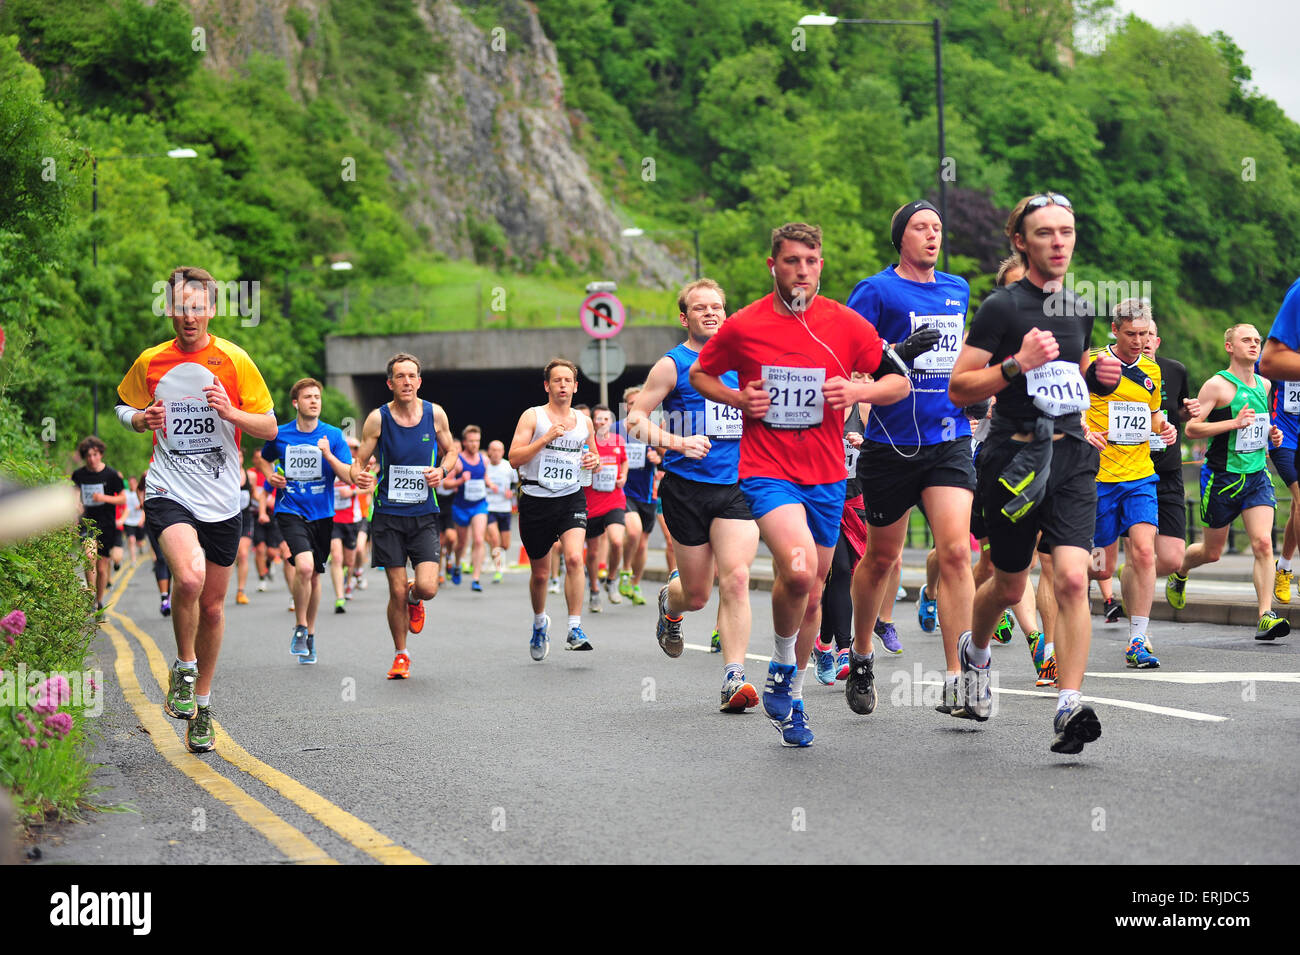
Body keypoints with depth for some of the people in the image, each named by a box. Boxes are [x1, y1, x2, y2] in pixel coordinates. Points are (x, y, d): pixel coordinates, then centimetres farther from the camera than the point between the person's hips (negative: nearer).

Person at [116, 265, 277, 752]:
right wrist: (140, 418, -4)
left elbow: (269, 427, 0)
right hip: (169, 494, -1)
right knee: (189, 576, -28)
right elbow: (124, 406, 19)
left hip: (222, 502, 1)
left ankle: (201, 703, 27)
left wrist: (230, 412, -19)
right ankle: (183, 668, -4)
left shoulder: (233, 360, -2)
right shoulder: (150, 362, 1)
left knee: (212, 606, 9)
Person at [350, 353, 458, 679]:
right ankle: (401, 655, 20)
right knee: (397, 592, -1)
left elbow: (451, 450, 15)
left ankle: (415, 600, 25)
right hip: (388, 514, -1)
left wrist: (442, 470, -7)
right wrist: (358, 476, -24)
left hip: (424, 514, 1)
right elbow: (358, 461, 0)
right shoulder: (378, 419, -5)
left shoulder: (435, 414, 0)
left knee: (427, 587, -13)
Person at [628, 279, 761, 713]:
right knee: (697, 594, 5)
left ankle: (733, 679, -16)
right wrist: (678, 443, -19)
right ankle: (670, 602, 43)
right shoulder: (673, 365, -2)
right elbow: (635, 419, -4)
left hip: (736, 485, 2)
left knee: (735, 579, -16)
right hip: (686, 487, -2)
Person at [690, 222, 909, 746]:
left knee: (809, 591, 12)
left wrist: (858, 391, -15)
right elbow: (700, 374, 12)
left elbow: (899, 381, 6)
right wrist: (738, 398, -8)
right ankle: (782, 667, -2)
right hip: (767, 472, -3)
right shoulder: (743, 326, -3)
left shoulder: (847, 324, 0)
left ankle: (792, 698, 31)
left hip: (826, 476, 3)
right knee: (798, 569, -27)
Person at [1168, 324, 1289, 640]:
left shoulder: (1264, 385, 11)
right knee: (1212, 551, 10)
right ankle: (1179, 573, 43)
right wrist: (1234, 423, -22)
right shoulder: (1217, 385, -10)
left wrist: (1271, 434, 7)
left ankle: (1266, 616, -17)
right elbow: (1191, 427, -13)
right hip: (1222, 477, -4)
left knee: (1263, 543, -14)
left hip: (1257, 475, 4)